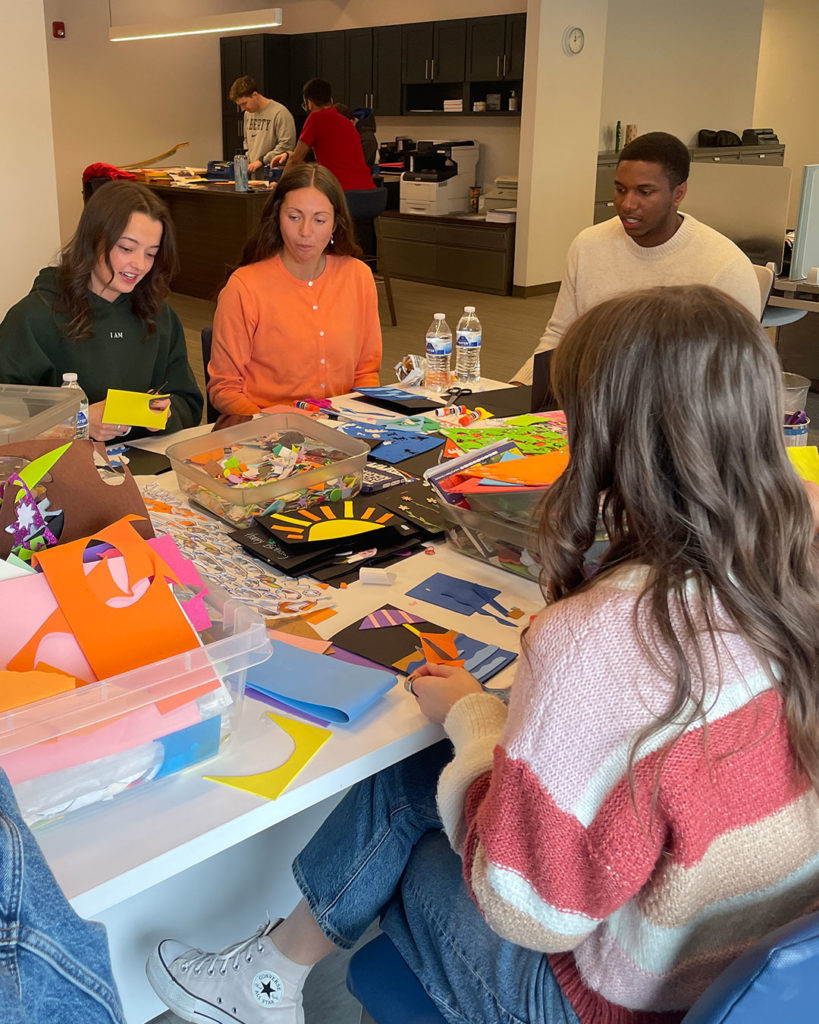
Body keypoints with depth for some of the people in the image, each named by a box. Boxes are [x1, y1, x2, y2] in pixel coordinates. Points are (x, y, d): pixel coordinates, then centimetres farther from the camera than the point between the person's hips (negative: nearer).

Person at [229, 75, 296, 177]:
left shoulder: (280, 113, -9)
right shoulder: (248, 113, 17)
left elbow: (286, 145, -15)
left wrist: (262, 161, -14)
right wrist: (247, 160, 11)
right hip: (253, 174, 6)